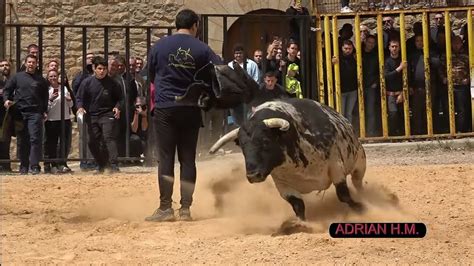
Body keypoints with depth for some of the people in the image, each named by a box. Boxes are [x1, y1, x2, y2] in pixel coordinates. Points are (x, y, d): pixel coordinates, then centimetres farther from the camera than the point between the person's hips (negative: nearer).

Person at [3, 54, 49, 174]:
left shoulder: (40, 80, 11)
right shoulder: (17, 77, 10)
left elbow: (45, 97, 14)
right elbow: (7, 90, 12)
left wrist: (44, 111, 6)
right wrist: (6, 100, -7)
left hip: (35, 113, -1)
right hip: (20, 112, 1)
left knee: (35, 139, -11)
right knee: (23, 140, 6)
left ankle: (34, 166, -14)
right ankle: (24, 166, 13)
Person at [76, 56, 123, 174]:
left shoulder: (112, 83, -1)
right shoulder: (87, 82, 0)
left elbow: (119, 98, 10)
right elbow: (80, 98, 4)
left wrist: (117, 107, -9)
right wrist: (80, 107, -16)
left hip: (108, 115, -3)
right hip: (92, 116, 3)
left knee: (109, 138, -17)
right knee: (93, 142, 5)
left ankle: (113, 165, -21)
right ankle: (101, 165, 21)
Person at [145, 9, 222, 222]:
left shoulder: (159, 46, 2)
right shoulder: (201, 49, 1)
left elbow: (151, 76, 13)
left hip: (164, 108, -1)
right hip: (191, 109, 1)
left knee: (166, 159, 1)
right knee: (188, 159, 6)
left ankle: (165, 208, -1)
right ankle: (185, 208, 5)